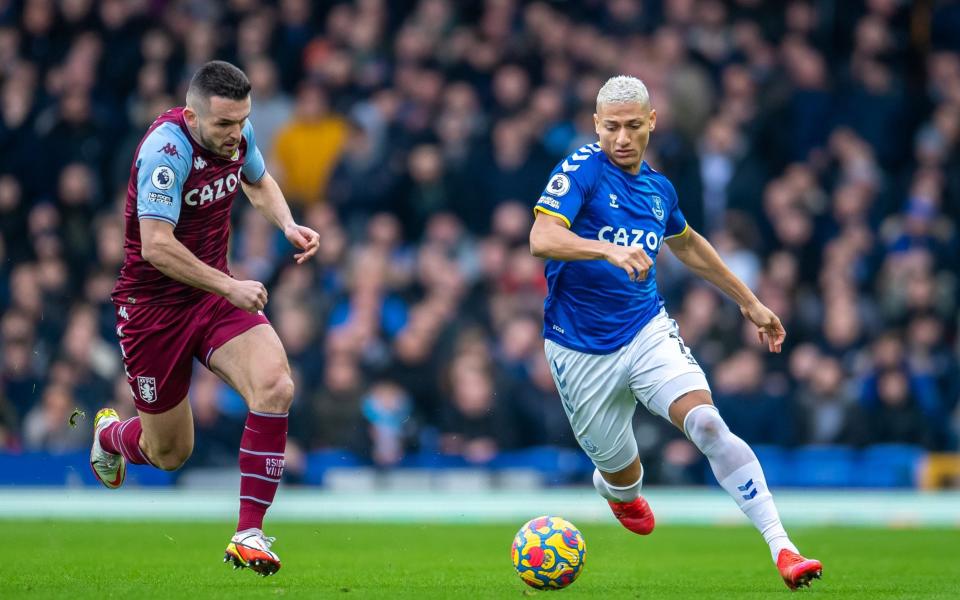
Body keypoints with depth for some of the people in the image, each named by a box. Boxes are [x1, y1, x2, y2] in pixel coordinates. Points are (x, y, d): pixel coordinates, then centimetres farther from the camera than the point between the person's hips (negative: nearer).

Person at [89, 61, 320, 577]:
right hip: (153, 307, -5)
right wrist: (229, 287, -28)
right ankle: (109, 432, 47)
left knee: (275, 384, -25)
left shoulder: (238, 133, -3)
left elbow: (258, 180, 22)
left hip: (215, 295, 5)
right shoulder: (166, 149, -25)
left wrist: (287, 224, 3)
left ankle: (249, 534, -18)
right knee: (169, 455, 8)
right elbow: (156, 248, -30)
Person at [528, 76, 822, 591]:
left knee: (707, 425, -23)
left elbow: (686, 244, 30)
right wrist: (609, 250, -42)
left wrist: (748, 301, 35)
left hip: (648, 332, 3)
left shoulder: (658, 189, 8)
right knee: (622, 472, 8)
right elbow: (542, 239, -25)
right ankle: (614, 489, 51)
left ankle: (782, 548, -28)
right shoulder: (582, 169, -10)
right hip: (581, 350, -3)